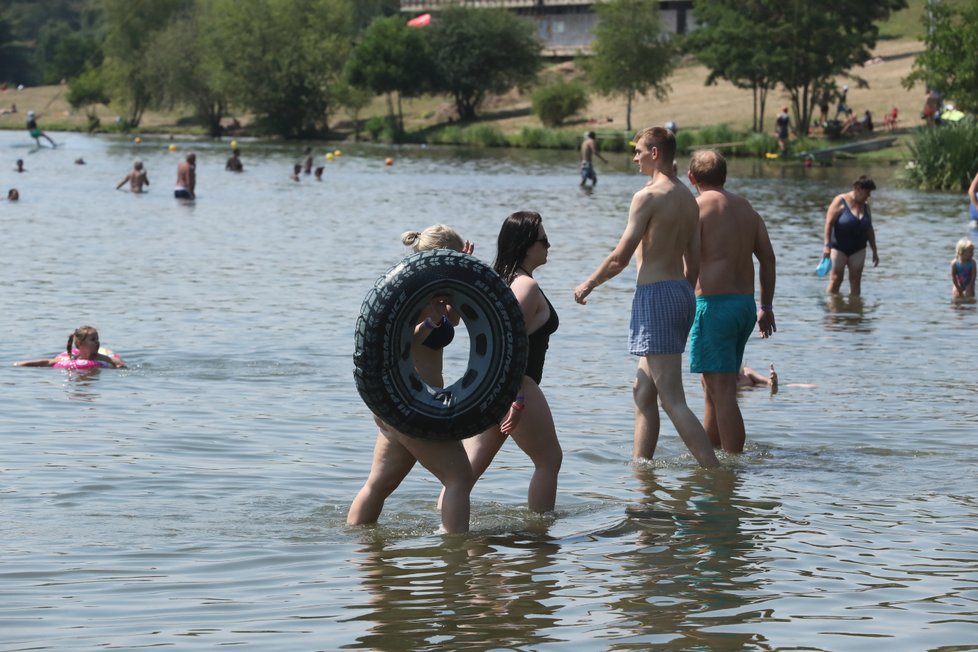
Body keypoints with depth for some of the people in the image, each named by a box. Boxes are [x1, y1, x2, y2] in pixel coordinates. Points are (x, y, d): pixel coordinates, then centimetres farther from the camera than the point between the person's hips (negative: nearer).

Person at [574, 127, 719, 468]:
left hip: (655, 294, -9)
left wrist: (588, 284, 2)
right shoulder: (689, 198, 13)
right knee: (643, 391, 16)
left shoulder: (648, 196, -12)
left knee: (672, 399, -11)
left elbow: (620, 257, -12)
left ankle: (716, 473, -16)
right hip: (681, 291, 9)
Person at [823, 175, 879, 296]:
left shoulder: (865, 205, 9)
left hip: (858, 249, 5)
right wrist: (827, 245, -22)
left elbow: (869, 229, 15)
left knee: (856, 280, 2)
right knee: (836, 279, -5)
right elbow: (829, 223, -14)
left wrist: (874, 251, 14)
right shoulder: (840, 201, -9)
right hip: (839, 248, -5)